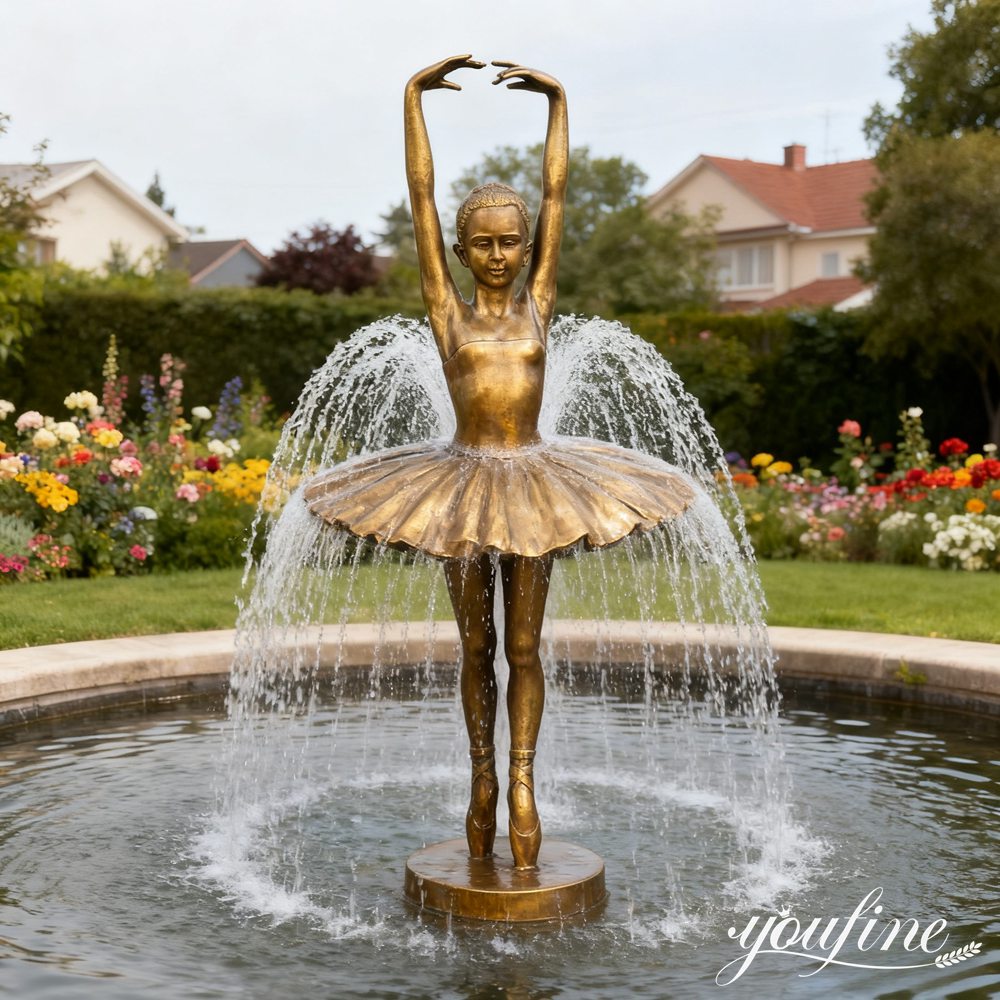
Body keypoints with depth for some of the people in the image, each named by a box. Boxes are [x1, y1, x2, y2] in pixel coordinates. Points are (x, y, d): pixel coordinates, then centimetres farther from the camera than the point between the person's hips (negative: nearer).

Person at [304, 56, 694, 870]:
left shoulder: (536, 303, 4)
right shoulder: (448, 308, 1)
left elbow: (556, 195, 5)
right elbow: (421, 196, -1)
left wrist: (557, 96, 6)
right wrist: (415, 95, -1)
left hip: (533, 483, 1)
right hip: (463, 484, -1)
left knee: (524, 649, 5)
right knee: (477, 650, 9)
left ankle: (521, 782, 13)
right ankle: (483, 779, 22)